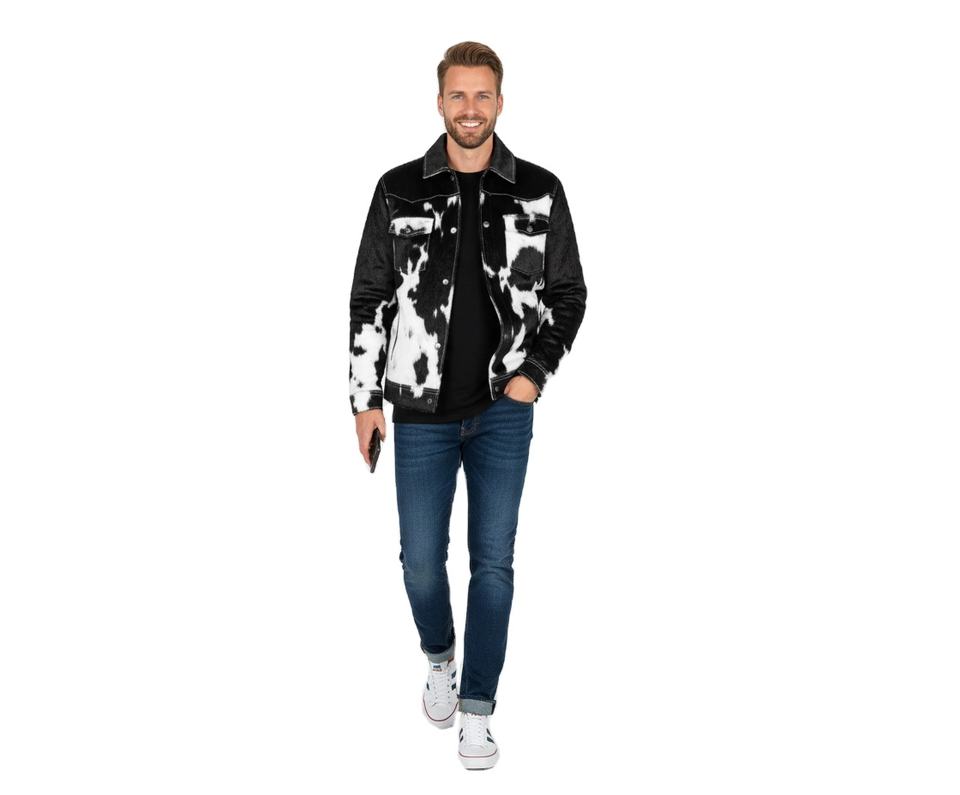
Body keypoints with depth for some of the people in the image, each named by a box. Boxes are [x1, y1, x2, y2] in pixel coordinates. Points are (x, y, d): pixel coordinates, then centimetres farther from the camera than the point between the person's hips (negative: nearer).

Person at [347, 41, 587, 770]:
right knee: (422, 562, 7)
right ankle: (440, 657, 38)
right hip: (422, 411, 0)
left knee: (493, 563, 2)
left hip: (504, 411, 0)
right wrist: (366, 399, 0)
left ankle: (478, 708, 16)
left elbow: (568, 294, 6)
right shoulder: (399, 190, -2)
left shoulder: (540, 191, -2)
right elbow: (370, 300, 2)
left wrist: (535, 373, -7)